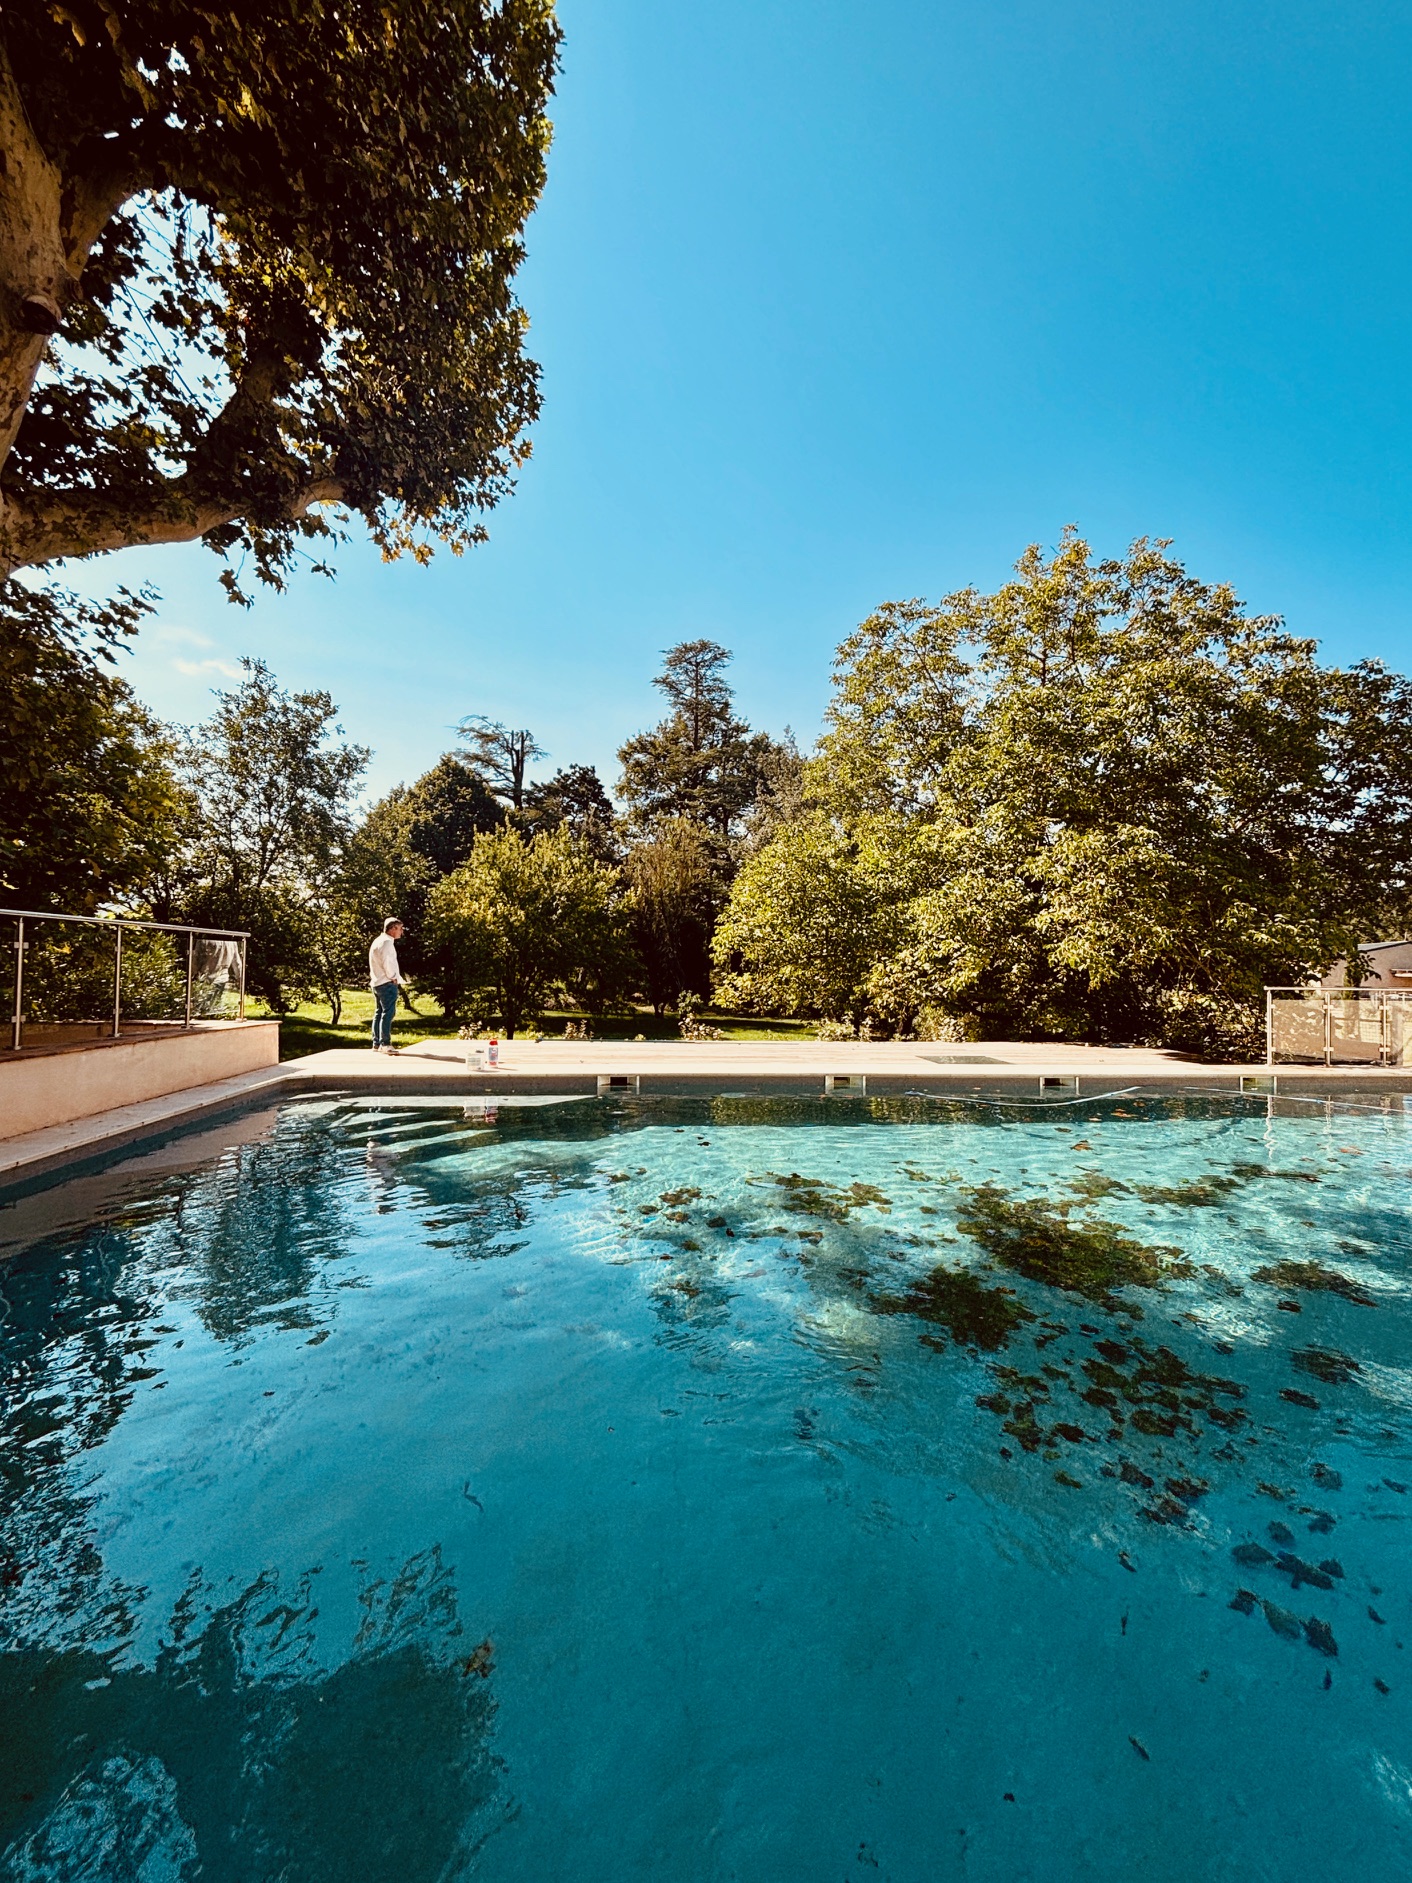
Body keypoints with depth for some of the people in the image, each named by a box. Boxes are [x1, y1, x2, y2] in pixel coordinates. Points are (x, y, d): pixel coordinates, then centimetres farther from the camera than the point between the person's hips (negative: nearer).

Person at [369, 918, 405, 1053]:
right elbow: (387, 962, -20)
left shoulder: (378, 941, 19)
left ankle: (376, 1044, 15)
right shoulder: (386, 942, -13)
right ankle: (385, 1044, -12)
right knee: (387, 1013, -10)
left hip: (377, 983, 10)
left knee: (379, 1013, 11)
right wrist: (394, 978, -9)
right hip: (387, 983, -10)